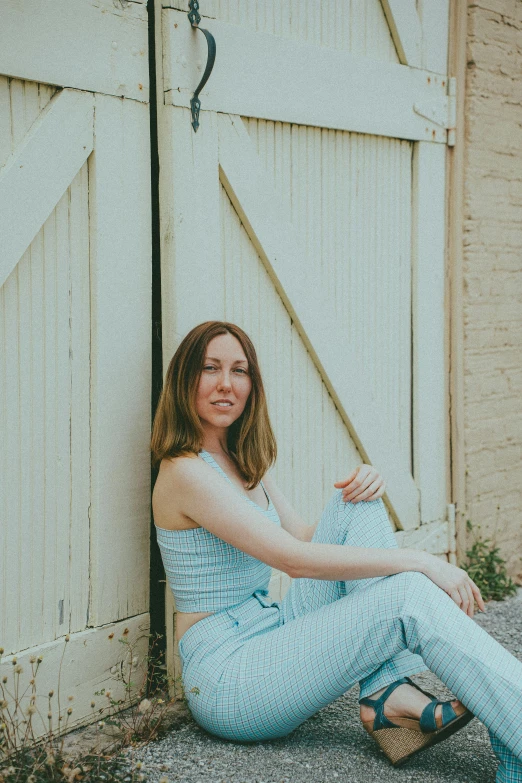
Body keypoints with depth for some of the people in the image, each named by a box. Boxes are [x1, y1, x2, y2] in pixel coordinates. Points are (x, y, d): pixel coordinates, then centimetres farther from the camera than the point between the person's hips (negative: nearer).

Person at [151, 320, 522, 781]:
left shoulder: (246, 464, 14)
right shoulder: (186, 472, -16)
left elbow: (303, 536, 15)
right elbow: (295, 558, -23)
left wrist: (362, 491, -5)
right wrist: (418, 562, -22)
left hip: (270, 635, 9)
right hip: (225, 677, -9)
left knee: (356, 508, -3)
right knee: (412, 596, -22)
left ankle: (391, 696, -16)